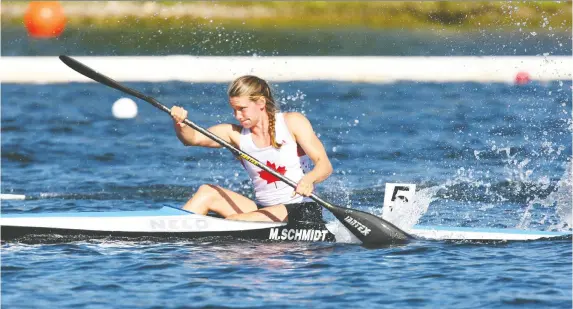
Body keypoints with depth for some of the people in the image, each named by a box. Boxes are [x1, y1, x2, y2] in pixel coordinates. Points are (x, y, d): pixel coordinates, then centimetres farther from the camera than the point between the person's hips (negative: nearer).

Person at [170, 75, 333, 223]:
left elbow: (325, 165, -13)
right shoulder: (236, 134, 6)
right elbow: (193, 138, -5)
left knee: (232, 222, -26)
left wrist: (309, 179, -36)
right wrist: (180, 124, -28)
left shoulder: (292, 122, -4)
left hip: (301, 211, -5)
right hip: (262, 208, 5)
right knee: (207, 192, -11)